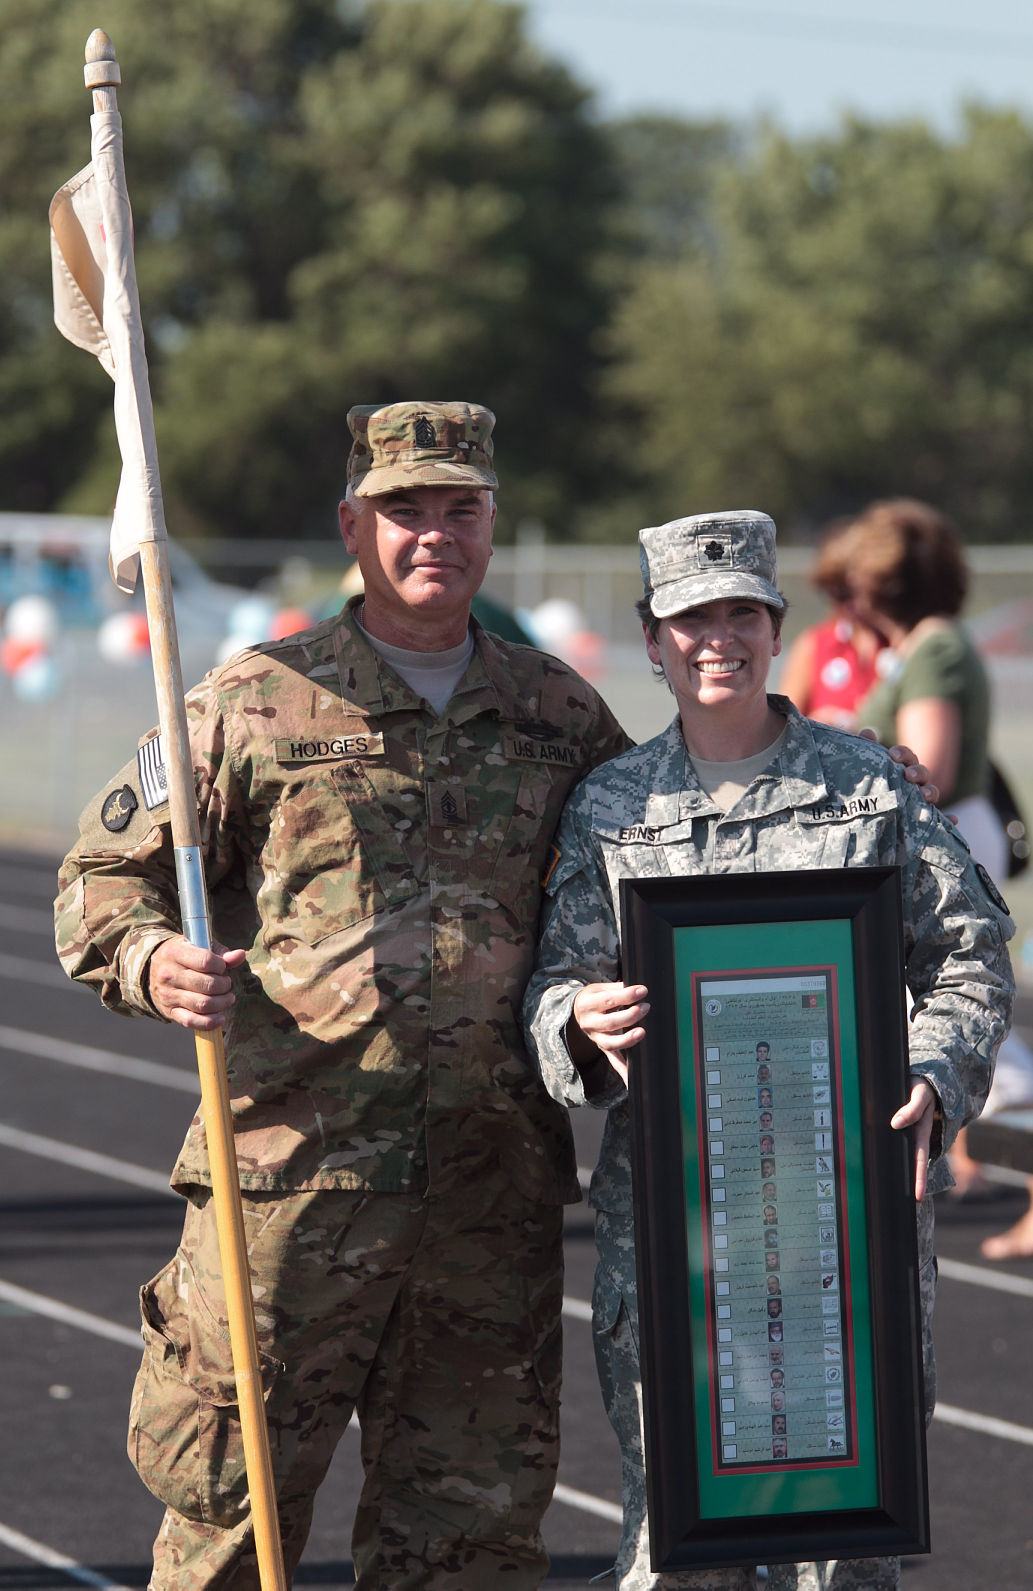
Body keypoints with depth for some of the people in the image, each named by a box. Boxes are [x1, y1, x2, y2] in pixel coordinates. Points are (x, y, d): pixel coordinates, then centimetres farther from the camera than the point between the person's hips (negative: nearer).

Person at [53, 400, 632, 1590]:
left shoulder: (560, 718, 12)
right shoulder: (258, 702, 2)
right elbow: (104, 877, 5)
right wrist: (151, 961, -17)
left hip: (495, 1181, 3)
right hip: (292, 1169, -3)